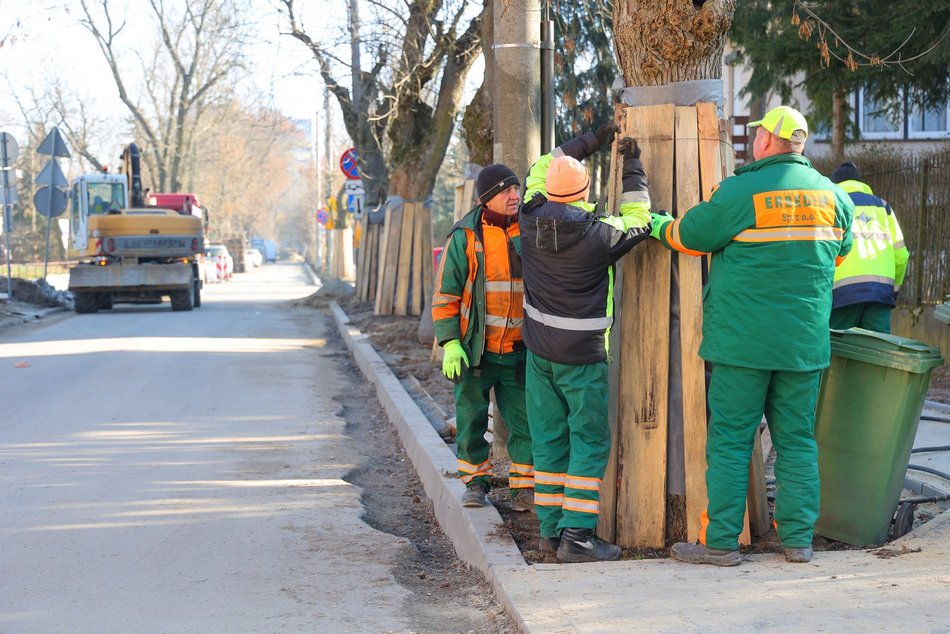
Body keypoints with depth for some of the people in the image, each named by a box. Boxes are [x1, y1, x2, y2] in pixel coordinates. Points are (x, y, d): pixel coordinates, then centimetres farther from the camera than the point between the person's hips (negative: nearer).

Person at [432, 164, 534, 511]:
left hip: (518, 351, 2)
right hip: (474, 349, -2)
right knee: (471, 419, 5)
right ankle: (476, 482, 21)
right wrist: (450, 342, -10)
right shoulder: (465, 236, -6)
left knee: (526, 420, 2)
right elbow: (445, 293, -3)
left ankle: (525, 489, 13)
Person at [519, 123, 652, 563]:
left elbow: (541, 168, 15)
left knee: (549, 439, 11)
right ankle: (576, 536, -5)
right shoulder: (597, 234, -18)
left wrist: (594, 141, 20)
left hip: (539, 349, 6)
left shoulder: (532, 222, -3)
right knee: (589, 443, 0)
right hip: (582, 354, -6)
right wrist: (632, 165, 12)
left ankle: (552, 529, 15)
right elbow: (638, 221, 3)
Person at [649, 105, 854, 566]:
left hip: (743, 340, -4)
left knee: (729, 440, 2)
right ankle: (798, 539, 14)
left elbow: (690, 234, 2)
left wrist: (661, 227, 23)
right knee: (797, 439, 11)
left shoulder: (741, 191, -10)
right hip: (806, 341, 5)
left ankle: (721, 542, 4)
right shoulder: (833, 196, 6)